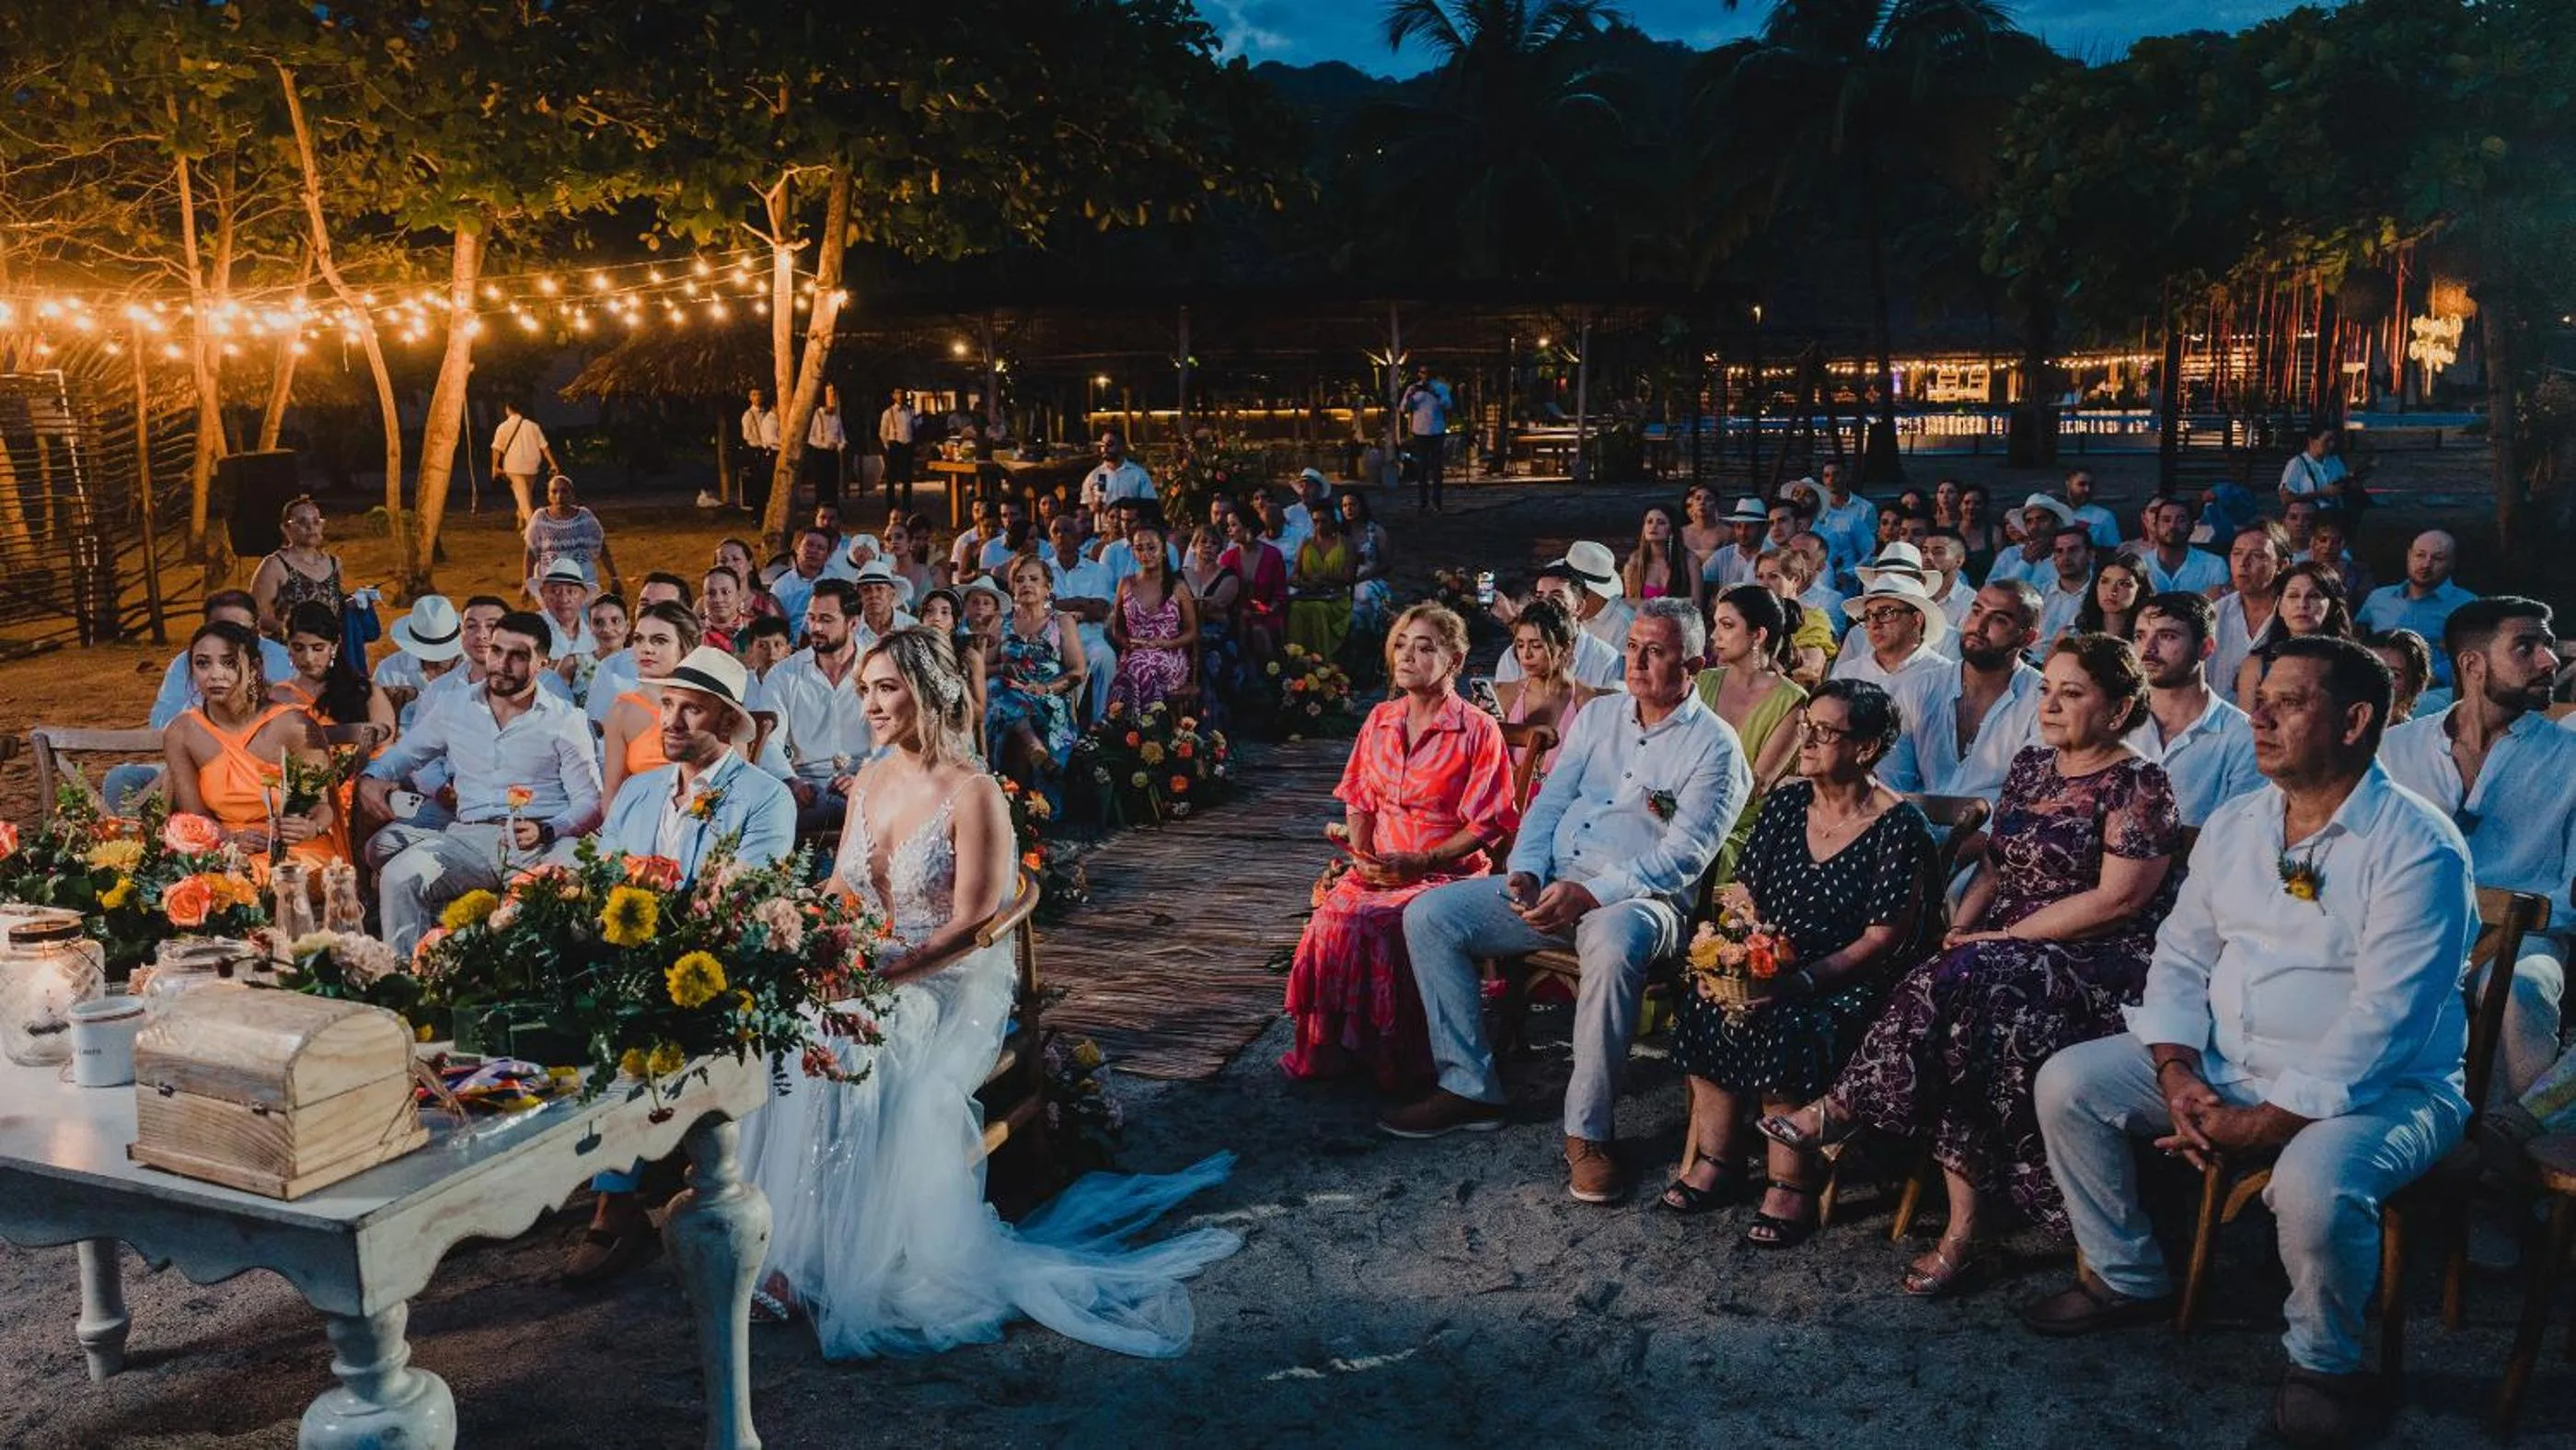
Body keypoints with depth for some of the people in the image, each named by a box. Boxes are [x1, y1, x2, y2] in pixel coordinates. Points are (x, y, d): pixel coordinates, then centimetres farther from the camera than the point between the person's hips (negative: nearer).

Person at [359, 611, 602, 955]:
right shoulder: (453, 711, 17)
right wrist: (369, 778, 3)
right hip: (472, 837, 3)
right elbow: (400, 755, 27)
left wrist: (546, 831, -16)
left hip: (547, 843, -3)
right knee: (398, 876, -25)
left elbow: (591, 801, 4)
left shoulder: (566, 720, 8)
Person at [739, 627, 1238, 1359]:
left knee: (877, 1072, -32)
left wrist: (883, 973, -24)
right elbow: (838, 891, 14)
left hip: (950, 988, -6)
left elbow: (971, 927, -15)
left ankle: (870, 1265, -16)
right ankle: (798, 1251, -13)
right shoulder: (868, 782, 11)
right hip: (863, 976, 6)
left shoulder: (972, 793, -11)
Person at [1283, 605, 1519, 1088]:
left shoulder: (1478, 730, -4)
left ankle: (1390, 1058, -16)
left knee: (1369, 920, -32)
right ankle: (1333, 1047, -15)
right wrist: (1362, 855, -2)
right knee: (1332, 912, -27)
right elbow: (1359, 800, 18)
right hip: (1381, 867, 5)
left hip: (1448, 871, -5)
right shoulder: (1380, 721, 14)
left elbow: (1489, 825, -7)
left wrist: (1419, 862, -16)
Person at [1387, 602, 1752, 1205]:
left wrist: (1590, 894, -24)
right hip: (1551, 885, 6)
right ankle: (1469, 1087, -5)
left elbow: (1682, 857, -13)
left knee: (1614, 945, -41)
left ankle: (1589, 1130, -26)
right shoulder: (1599, 715, 16)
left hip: (1637, 899, -6)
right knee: (1429, 914, -10)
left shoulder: (1714, 745, -3)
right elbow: (1549, 802, 14)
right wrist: (1526, 872, -6)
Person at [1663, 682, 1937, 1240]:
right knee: (1703, 1004, -21)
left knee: (1784, 1026, -32)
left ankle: (1792, 1187, -16)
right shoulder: (1786, 802, 7)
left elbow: (1881, 941, -15)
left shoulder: (1898, 827, -11)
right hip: (1771, 969, 6)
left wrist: (1798, 983, -25)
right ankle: (1717, 1161, -8)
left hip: (1851, 983, -6)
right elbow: (1744, 895, 9)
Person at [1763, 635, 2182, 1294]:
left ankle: (1847, 1108, -17)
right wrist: (1963, 926, 0)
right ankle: (1963, 1227, -27)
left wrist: (2005, 937, -15)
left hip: (2099, 962, -6)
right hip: (2004, 948, 6)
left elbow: (2118, 899, -15)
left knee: (1965, 986, -34)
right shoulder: (2031, 765, 16)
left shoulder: (2137, 787, -6)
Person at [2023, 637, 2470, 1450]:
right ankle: (2127, 1279, 14)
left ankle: (2325, 1365, -5)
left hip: (2378, 1087, -7)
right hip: (2223, 1064, 7)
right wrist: (2178, 1075, -11)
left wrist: (2267, 1122, -25)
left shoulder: (2418, 849, -17)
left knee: (2316, 1180, -36)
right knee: (2067, 1083, -5)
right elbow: (2181, 957, 6)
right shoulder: (2233, 825, 5)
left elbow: (2381, 1023, -24)